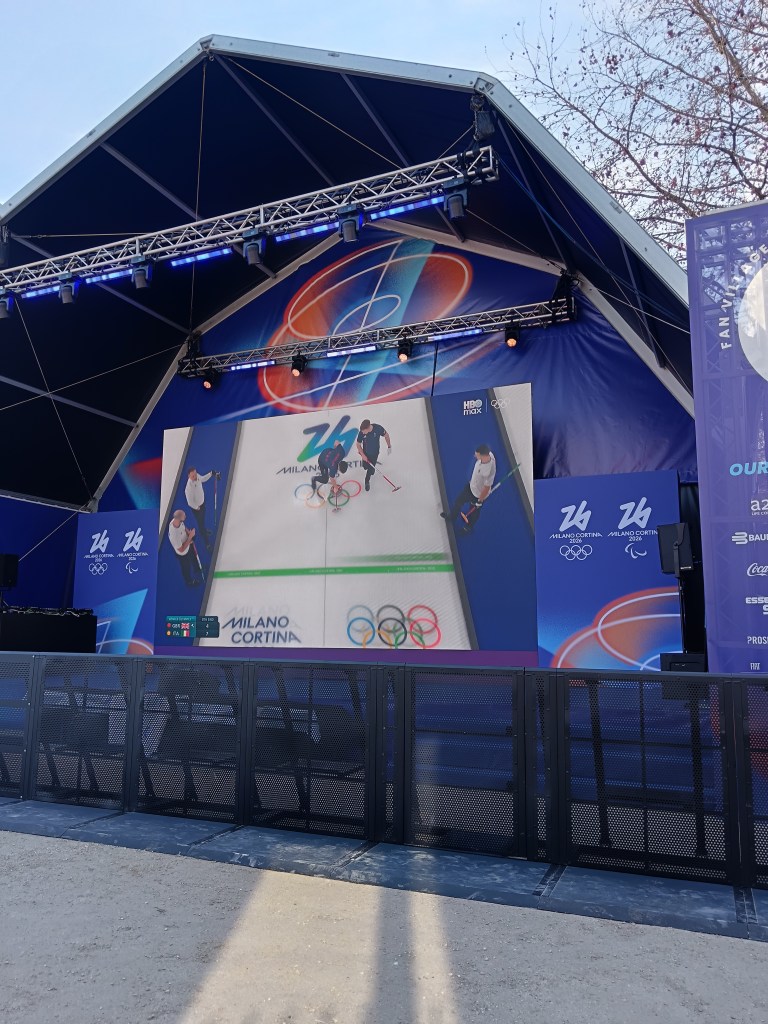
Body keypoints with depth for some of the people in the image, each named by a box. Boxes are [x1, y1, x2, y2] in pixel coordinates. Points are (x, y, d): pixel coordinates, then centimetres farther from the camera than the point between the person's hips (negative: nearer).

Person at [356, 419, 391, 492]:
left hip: (375, 453, -1)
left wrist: (389, 447, -1)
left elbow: (386, 435, -11)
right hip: (365, 453, 1)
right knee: (366, 466, 21)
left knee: (371, 468, 9)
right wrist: (363, 455, -16)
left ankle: (367, 481, 39)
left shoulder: (378, 428, -32)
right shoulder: (362, 433, -29)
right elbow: (358, 444, -12)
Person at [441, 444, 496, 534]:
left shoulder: (488, 471, -45)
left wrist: (480, 501, -13)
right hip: (471, 485, 7)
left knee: (474, 512, 22)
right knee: (459, 500, 28)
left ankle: (469, 528, 53)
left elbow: (486, 487, -29)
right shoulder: (488, 453, -23)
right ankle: (451, 516, 57)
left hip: (478, 494, -7)